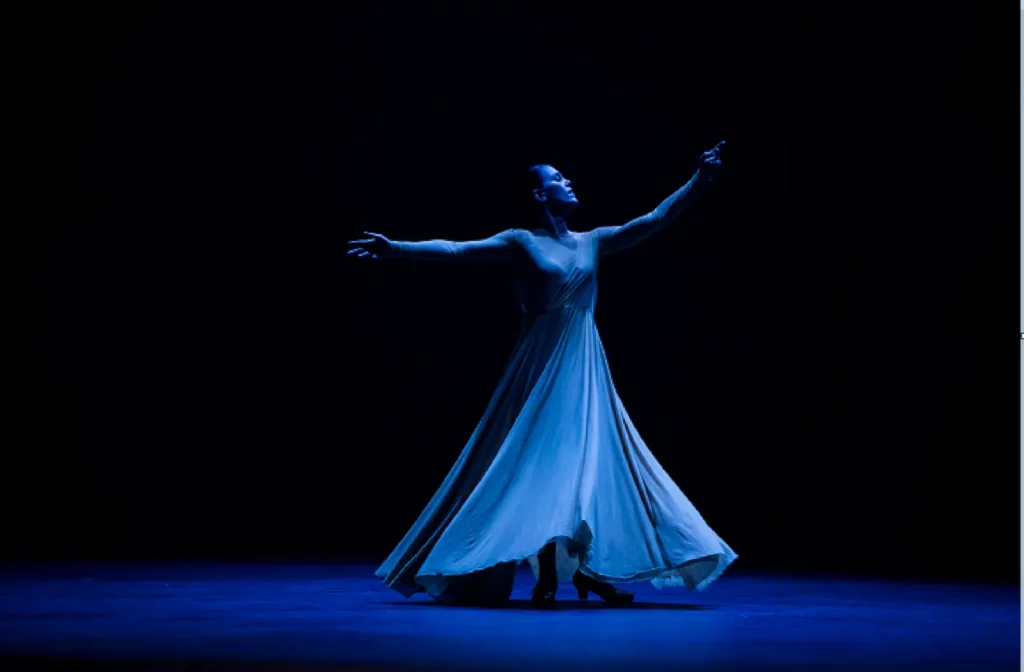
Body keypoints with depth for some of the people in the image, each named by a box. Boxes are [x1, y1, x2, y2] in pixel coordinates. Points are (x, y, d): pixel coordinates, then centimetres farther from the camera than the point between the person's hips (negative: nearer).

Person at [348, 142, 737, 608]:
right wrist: (395, 249, -21)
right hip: (543, 367, -5)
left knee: (591, 460, 3)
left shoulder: (593, 241, 12)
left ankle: (587, 568, 9)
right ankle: (545, 576, -5)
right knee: (540, 460, -8)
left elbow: (657, 220, 12)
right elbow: (456, 250, -10)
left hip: (586, 370, 5)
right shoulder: (522, 242, -2)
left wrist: (699, 180, 7)